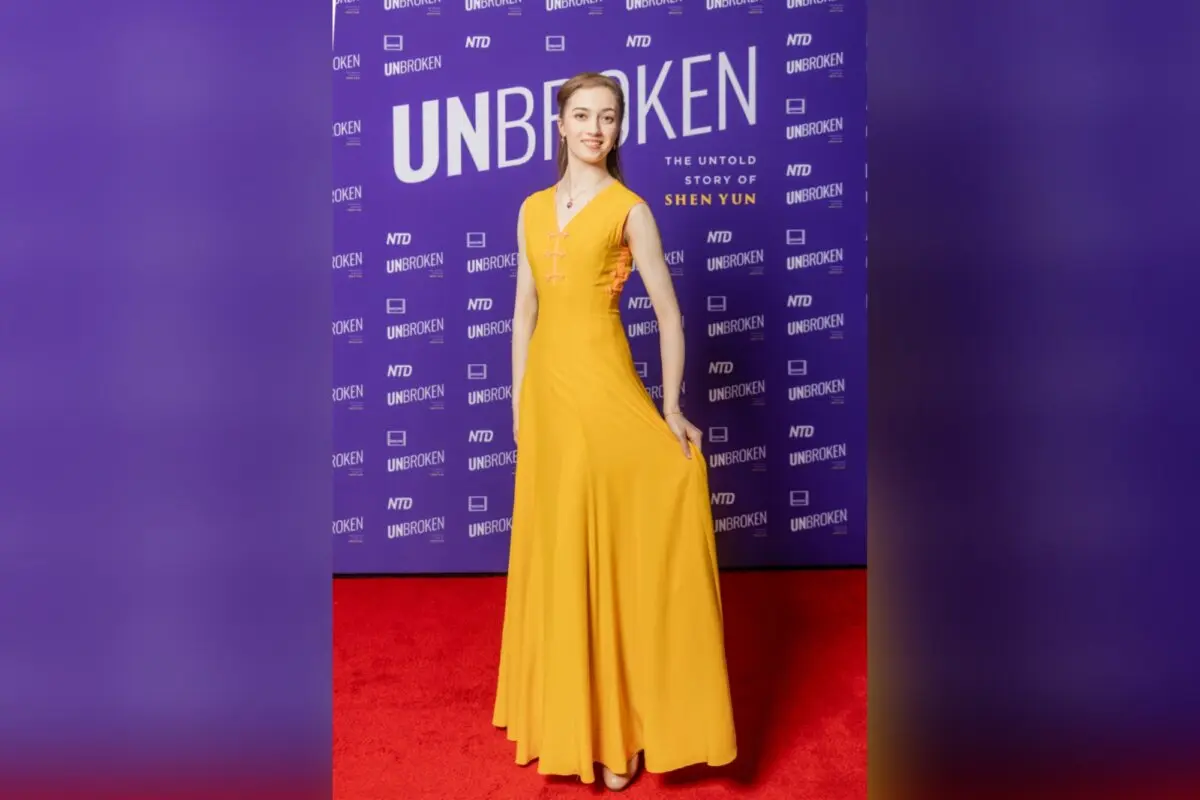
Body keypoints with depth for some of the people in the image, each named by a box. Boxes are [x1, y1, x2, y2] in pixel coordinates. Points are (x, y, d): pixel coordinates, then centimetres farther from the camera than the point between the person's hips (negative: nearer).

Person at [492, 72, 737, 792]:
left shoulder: (629, 209, -2)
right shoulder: (533, 209, 12)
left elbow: (670, 315, -3)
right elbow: (525, 310, 13)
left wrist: (671, 410, -7)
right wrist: (518, 402, 10)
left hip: (604, 385, -5)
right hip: (546, 387, 5)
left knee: (612, 550, -1)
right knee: (555, 551, 12)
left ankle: (620, 726, 13)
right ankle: (565, 712, 29)